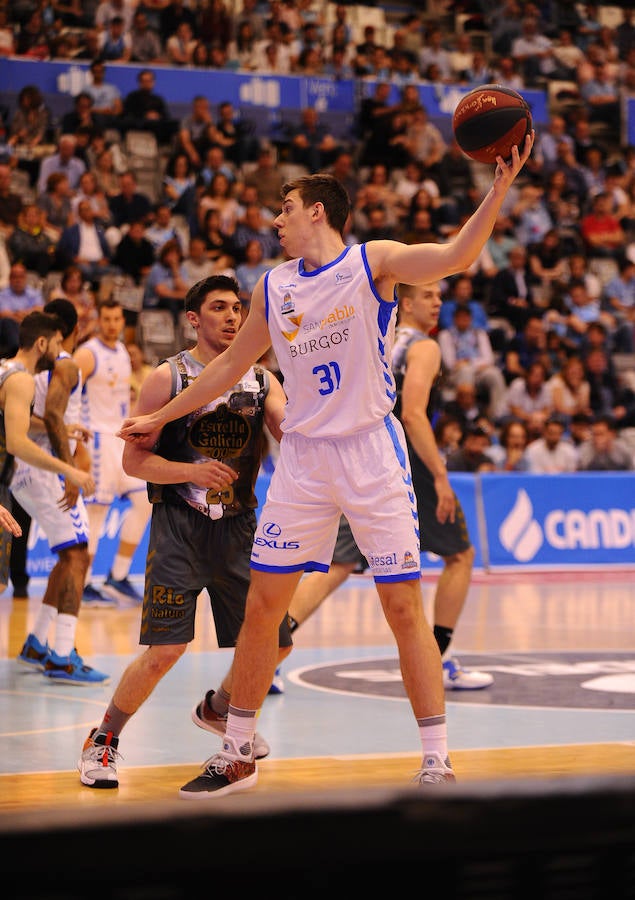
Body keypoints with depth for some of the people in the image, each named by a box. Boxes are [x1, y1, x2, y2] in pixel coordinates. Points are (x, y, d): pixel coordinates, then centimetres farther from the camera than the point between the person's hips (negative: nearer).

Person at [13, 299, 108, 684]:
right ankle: (63, 658, -19)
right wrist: (70, 471, -25)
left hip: (25, 473, 9)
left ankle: (37, 645, 20)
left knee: (71, 557, 18)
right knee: (76, 556, -11)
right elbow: (52, 414, -23)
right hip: (48, 469, -9)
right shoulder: (66, 366, -10)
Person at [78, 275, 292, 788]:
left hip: (239, 526, 5)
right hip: (179, 526, -5)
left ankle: (217, 711, 35)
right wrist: (192, 471, -21)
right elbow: (134, 460, -6)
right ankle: (103, 740, 6)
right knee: (166, 650, -15)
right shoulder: (168, 377, -4)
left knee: (274, 642, 6)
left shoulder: (261, 380, 8)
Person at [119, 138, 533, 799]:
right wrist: (161, 417, 27)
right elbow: (232, 363, 23)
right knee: (260, 606, 4)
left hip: (371, 451, -5)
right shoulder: (272, 287, 10)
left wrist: (499, 187, -35)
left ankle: (436, 762, 1)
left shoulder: (372, 262, -5)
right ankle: (237, 755, 16)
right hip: (303, 455, 5)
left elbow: (455, 256, -22)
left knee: (404, 607, -5)